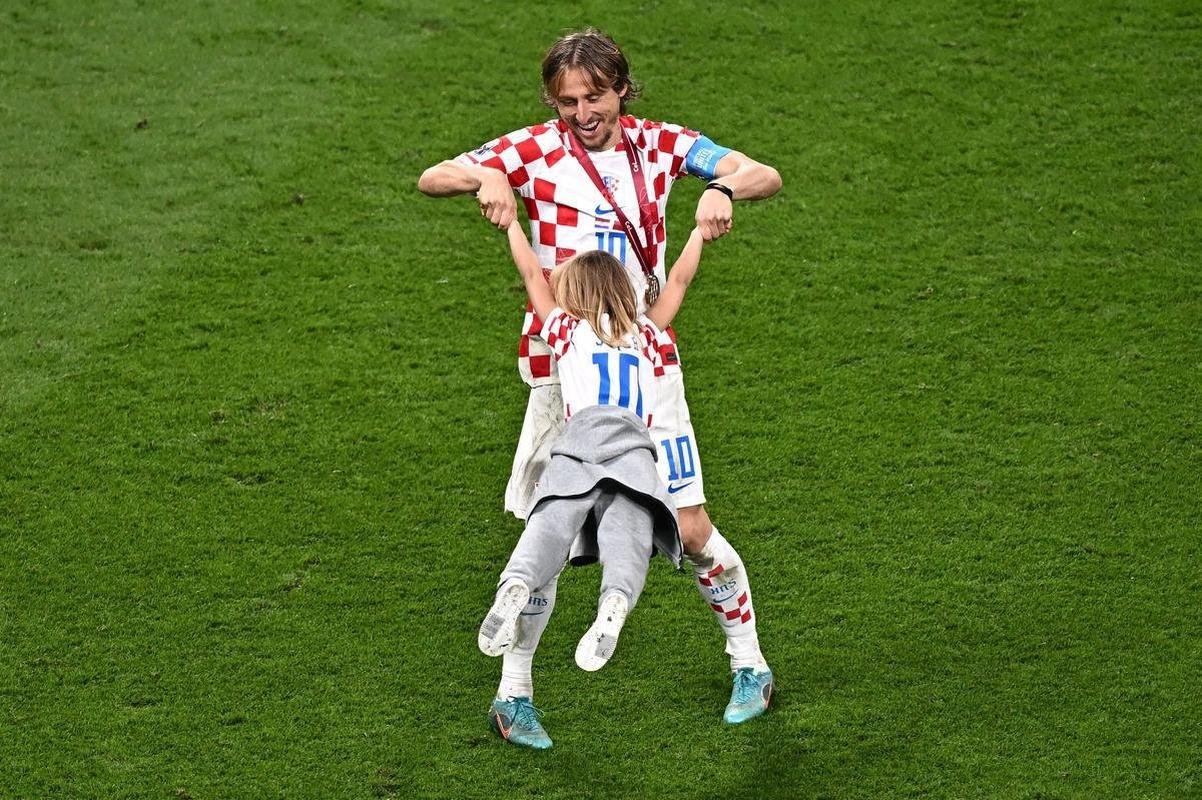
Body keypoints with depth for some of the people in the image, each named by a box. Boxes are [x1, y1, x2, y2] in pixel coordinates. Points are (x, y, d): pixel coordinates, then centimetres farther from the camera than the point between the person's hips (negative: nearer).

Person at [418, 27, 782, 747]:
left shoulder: (659, 145, 1)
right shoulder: (536, 150, -4)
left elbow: (766, 177, -6)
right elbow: (431, 178, -11)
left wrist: (723, 188, -29)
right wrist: (485, 178, -32)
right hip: (561, 364, -1)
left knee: (691, 529, 2)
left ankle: (750, 665, 22)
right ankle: (513, 691, 14)